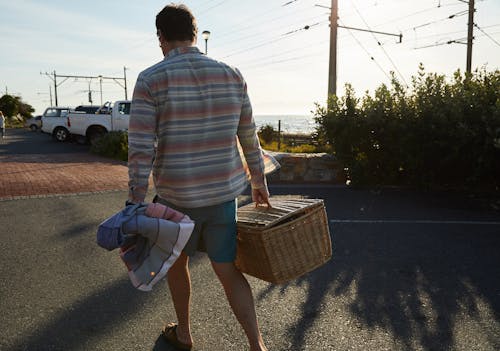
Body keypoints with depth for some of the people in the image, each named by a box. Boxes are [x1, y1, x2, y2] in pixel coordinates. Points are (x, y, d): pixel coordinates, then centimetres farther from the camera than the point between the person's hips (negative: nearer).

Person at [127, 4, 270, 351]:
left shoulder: (150, 79, -9)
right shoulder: (231, 75, 2)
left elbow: (141, 149, -14)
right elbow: (249, 137, 7)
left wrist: (135, 206, -10)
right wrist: (259, 182, 17)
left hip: (177, 197, -2)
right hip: (224, 192, 3)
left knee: (177, 262, 22)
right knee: (228, 270, 13)